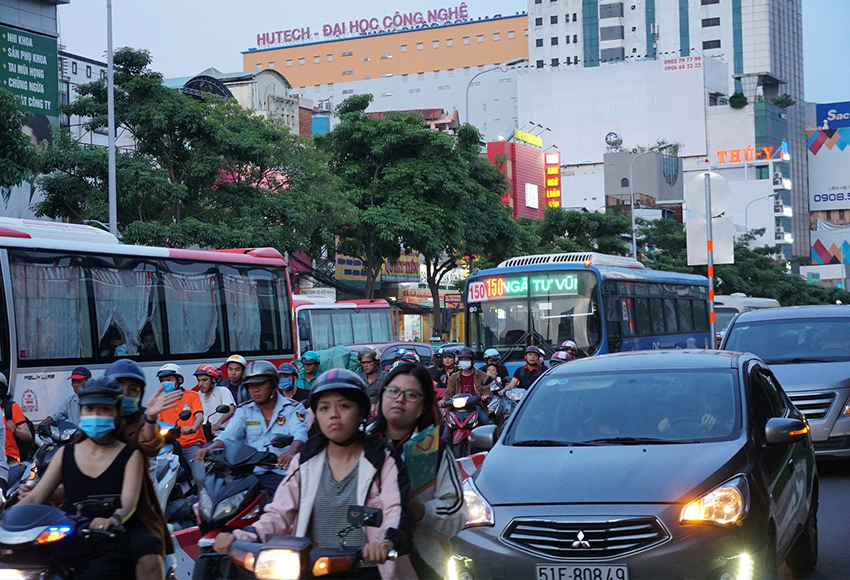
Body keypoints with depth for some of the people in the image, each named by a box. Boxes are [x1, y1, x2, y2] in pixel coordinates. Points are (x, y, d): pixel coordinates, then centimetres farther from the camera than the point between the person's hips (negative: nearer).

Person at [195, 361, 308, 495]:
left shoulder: (293, 408, 5)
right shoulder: (244, 410, 19)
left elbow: (300, 435, -12)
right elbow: (229, 436, 8)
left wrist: (291, 452, -36)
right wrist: (209, 448, -14)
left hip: (281, 473, -3)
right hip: (250, 473, 3)